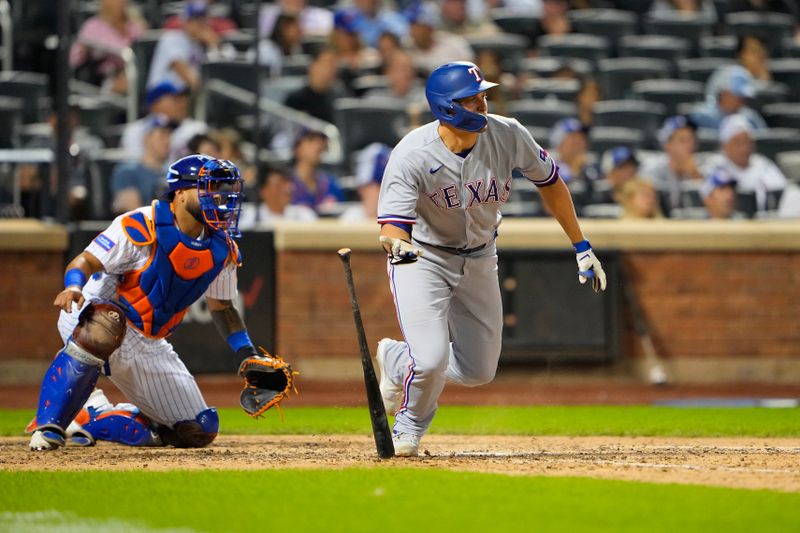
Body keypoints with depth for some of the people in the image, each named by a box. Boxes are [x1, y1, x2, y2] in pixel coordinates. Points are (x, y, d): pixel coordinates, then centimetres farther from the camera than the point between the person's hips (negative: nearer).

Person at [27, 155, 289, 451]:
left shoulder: (222, 249, 1)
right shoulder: (141, 227, -19)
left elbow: (221, 307, 14)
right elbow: (86, 261, -22)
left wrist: (248, 356, 3)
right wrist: (74, 286, -45)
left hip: (148, 347, 7)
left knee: (199, 431, 4)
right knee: (104, 327, -45)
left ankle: (90, 419, 19)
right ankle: (50, 423, -32)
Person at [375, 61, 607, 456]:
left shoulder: (508, 136, -18)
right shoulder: (411, 156, -29)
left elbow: (549, 182, -1)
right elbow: (392, 224, -33)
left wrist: (582, 249, 3)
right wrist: (397, 245, -59)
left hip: (479, 260, 5)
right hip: (422, 258, -5)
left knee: (477, 372, 7)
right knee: (431, 360, -21)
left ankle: (396, 361, 37)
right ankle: (410, 426, 15)